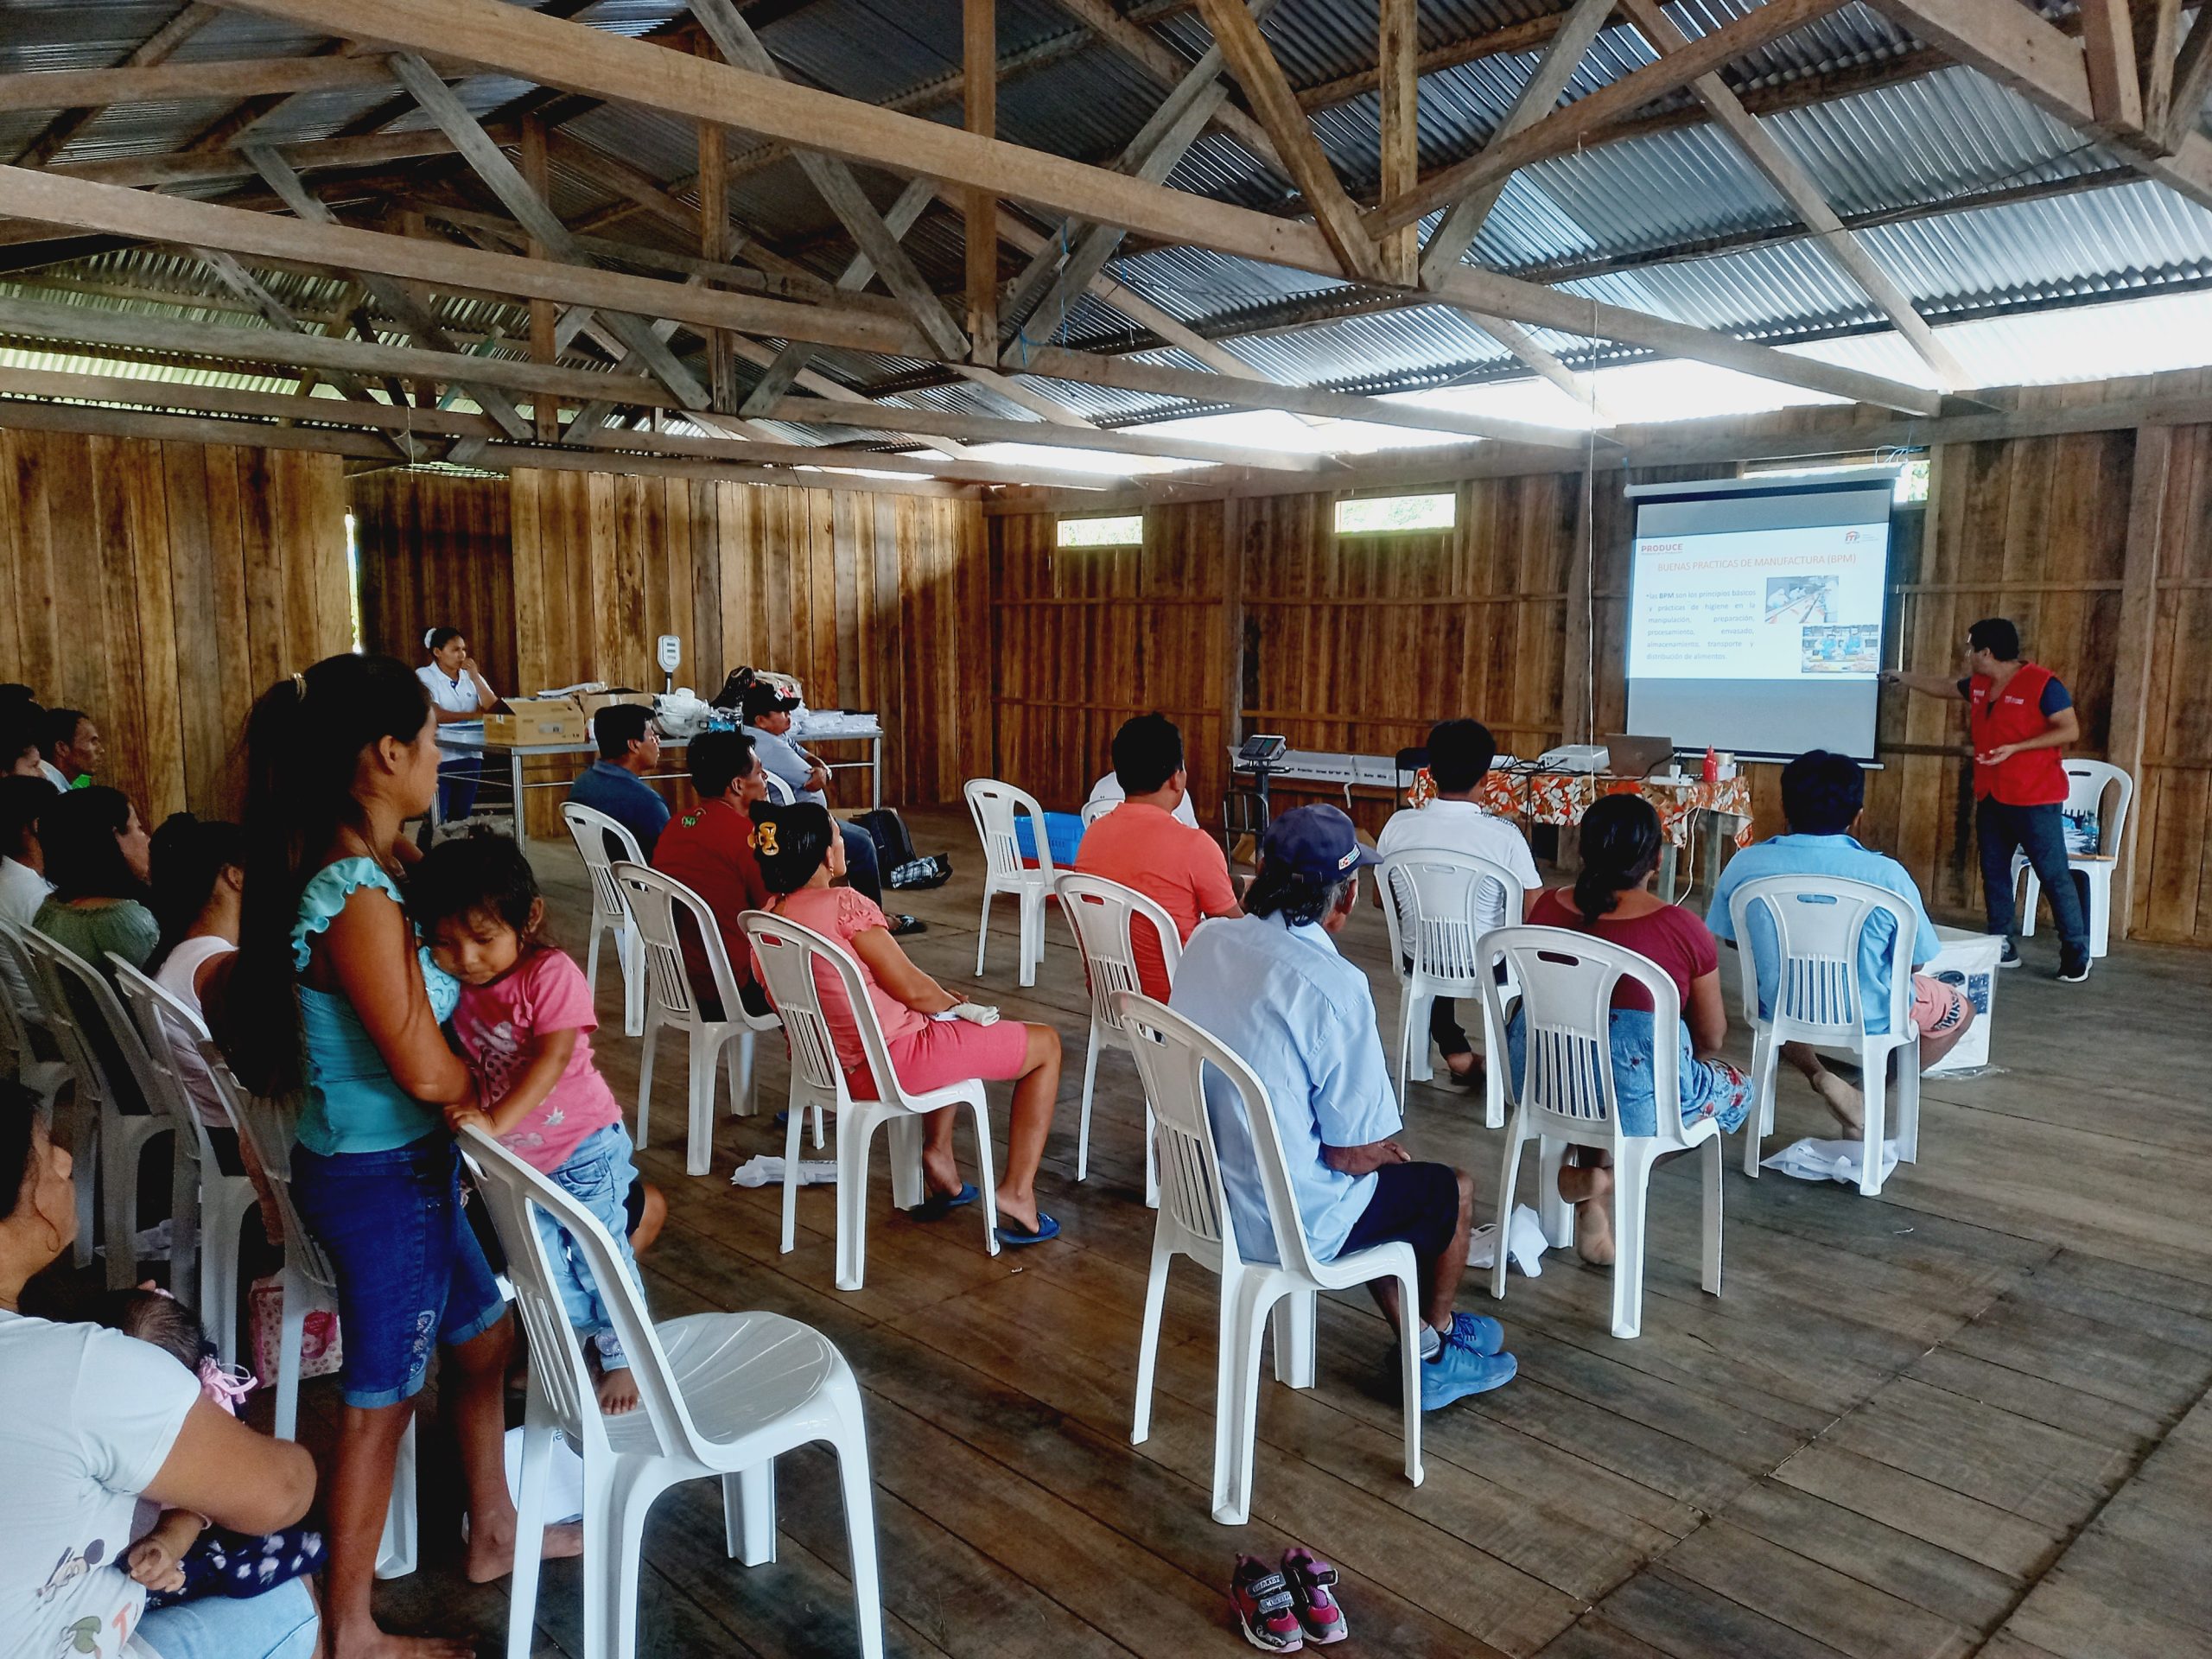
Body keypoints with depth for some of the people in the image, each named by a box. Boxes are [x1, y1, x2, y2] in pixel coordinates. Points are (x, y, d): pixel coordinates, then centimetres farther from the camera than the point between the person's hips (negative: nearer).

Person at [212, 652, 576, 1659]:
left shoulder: (363, 868, 1)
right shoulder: (356, 897, -27)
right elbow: (425, 1070, -24)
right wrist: (500, 1092, -6)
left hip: (405, 1164, 9)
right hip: (378, 1178, -9)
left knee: (481, 1337, 24)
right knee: (381, 1398, 9)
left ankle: (493, 1535, 44)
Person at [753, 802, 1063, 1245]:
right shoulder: (844, 904, -20)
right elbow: (912, 989, -16)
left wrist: (944, 999, 15)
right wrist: (954, 1002, 6)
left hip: (831, 1065, 9)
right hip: (890, 1065, -9)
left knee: (948, 1033, 36)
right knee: (1046, 1044, 7)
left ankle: (937, 1155, 26)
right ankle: (1017, 1193, 4)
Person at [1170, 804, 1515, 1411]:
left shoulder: (1207, 940, -5)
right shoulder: (1335, 987, -28)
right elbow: (1351, 1154, -20)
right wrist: (1382, 1152, 5)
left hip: (1197, 1193, 7)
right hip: (1281, 1224, -7)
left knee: (1381, 1175, 30)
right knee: (1453, 1190, 18)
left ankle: (1416, 1334, 42)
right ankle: (1435, 1348, 43)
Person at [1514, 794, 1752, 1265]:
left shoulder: (1545, 907, -1)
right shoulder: (1683, 929, -11)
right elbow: (1710, 1040, 1)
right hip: (1633, 1094, -4)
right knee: (1738, 1090, 25)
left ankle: (1586, 1175, 19)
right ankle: (1611, 1165, 5)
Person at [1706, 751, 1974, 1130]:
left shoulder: (1747, 864, -12)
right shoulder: (1886, 874, -17)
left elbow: (1731, 939, 4)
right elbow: (1914, 961, -6)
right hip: (1869, 1017, -2)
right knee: (1958, 1009, 29)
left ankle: (1818, 1076, 13)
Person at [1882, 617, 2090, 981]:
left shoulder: (2042, 683, -14)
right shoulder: (1979, 685, 9)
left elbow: (2071, 730, -16)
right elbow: (1943, 686, 28)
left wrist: (2015, 748, -23)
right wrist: (1902, 678, 36)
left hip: (2034, 800, -8)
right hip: (1991, 798, 8)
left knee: (2054, 877, -5)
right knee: (1994, 873, 10)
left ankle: (2076, 954, 1)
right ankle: (2003, 947, 18)